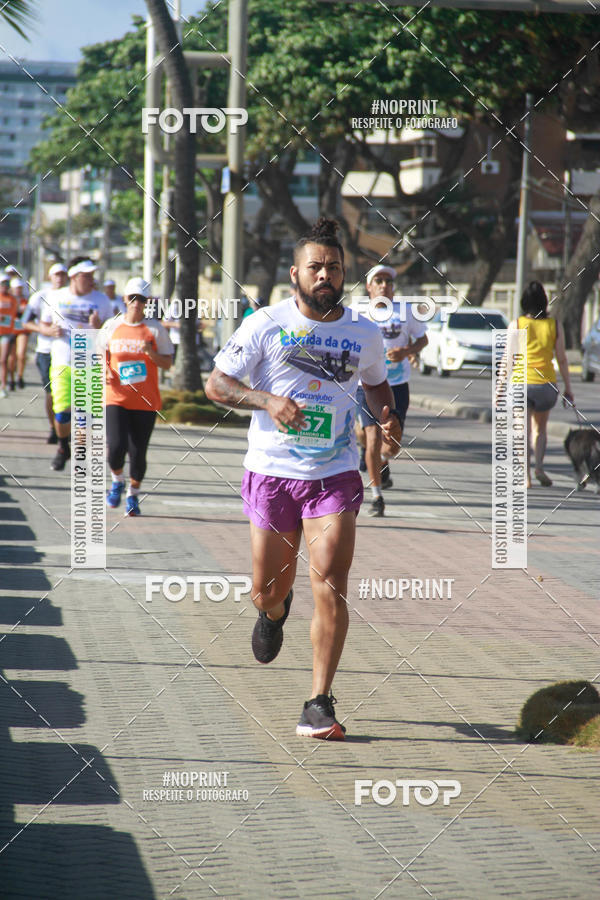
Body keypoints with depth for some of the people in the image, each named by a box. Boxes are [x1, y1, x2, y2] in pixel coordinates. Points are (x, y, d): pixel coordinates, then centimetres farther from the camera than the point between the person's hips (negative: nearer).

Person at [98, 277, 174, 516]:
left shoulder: (155, 329, 1)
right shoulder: (111, 326, 4)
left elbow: (168, 364, 2)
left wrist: (152, 353, -17)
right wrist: (104, 372, -3)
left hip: (145, 402, 0)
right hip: (116, 399, 0)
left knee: (138, 453, 0)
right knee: (116, 447, -15)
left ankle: (133, 495, 23)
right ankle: (117, 481, 17)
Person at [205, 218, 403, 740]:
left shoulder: (364, 334, 6)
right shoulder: (266, 325, -3)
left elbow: (376, 384, 25)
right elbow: (216, 384, -3)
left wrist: (388, 419, 4)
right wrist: (268, 400, -19)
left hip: (335, 474, 1)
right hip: (272, 471, 0)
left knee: (330, 584, -15)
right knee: (267, 591, 9)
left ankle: (320, 704, -9)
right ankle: (275, 613, 49)